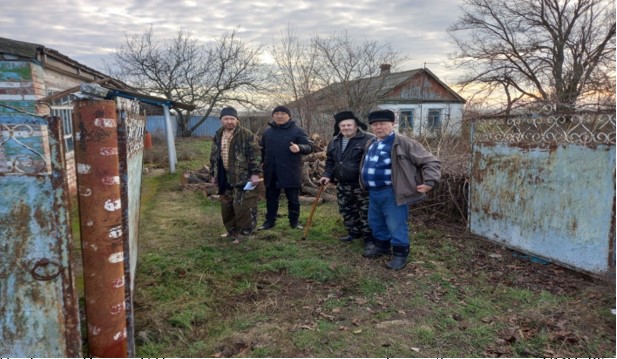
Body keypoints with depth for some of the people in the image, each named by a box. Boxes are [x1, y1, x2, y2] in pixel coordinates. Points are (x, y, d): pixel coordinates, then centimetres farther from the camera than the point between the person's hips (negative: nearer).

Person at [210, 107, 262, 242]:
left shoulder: (247, 135, -9)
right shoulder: (218, 136, 11)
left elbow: (255, 155, -12)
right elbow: (214, 157, 18)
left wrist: (255, 173, -17)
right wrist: (214, 174, 17)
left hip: (243, 178, -6)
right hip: (225, 178, 7)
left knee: (243, 208, -7)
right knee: (226, 207, 14)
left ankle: (245, 234, 5)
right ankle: (232, 231, 29)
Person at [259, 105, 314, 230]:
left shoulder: (297, 130, -4)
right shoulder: (267, 131, 10)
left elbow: (309, 146, -8)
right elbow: (262, 149, 19)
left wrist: (299, 147, -29)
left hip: (290, 172, -4)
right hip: (271, 172, 4)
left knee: (293, 199, 7)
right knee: (271, 198, 13)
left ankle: (294, 221, 20)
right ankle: (270, 221, 26)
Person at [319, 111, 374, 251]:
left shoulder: (368, 139, -13)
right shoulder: (334, 142, 9)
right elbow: (330, 161, 18)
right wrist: (327, 175, 3)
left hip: (362, 185, -6)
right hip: (342, 185, 7)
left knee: (366, 212, 1)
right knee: (346, 211, 17)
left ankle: (368, 237, 13)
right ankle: (354, 232, 34)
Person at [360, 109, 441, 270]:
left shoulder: (403, 143, -13)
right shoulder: (372, 144, 11)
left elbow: (430, 161, -12)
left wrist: (429, 182, -23)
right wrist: (367, 186, 23)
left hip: (392, 193, -8)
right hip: (374, 192, 8)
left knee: (396, 225, 0)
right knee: (375, 222, 20)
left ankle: (400, 254, 15)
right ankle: (381, 246, 40)